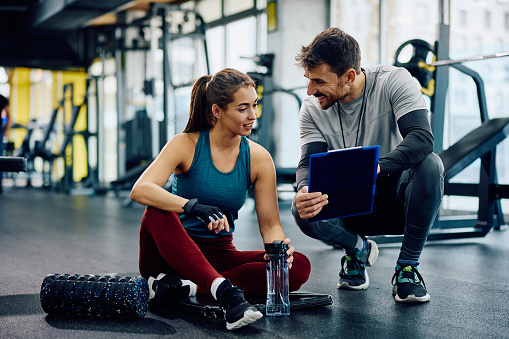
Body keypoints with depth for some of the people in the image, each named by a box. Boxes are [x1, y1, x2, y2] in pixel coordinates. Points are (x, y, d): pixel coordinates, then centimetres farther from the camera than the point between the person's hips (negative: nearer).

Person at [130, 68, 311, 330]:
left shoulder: (258, 158, -3)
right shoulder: (186, 145, -11)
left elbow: (270, 224, -1)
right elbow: (139, 190, -27)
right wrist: (193, 207, -42)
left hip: (217, 256, 3)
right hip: (173, 253, -3)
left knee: (299, 267, -21)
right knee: (157, 213, -35)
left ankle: (184, 287, -29)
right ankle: (225, 291, -47)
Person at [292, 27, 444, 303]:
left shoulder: (394, 81, -17)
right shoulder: (312, 109, -7)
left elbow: (422, 138, -31)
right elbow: (309, 162, -15)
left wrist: (376, 166, -48)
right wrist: (304, 190, -40)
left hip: (397, 197, -2)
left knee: (430, 163, -34)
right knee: (303, 209, -28)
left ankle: (407, 267, -17)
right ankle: (358, 249, 7)